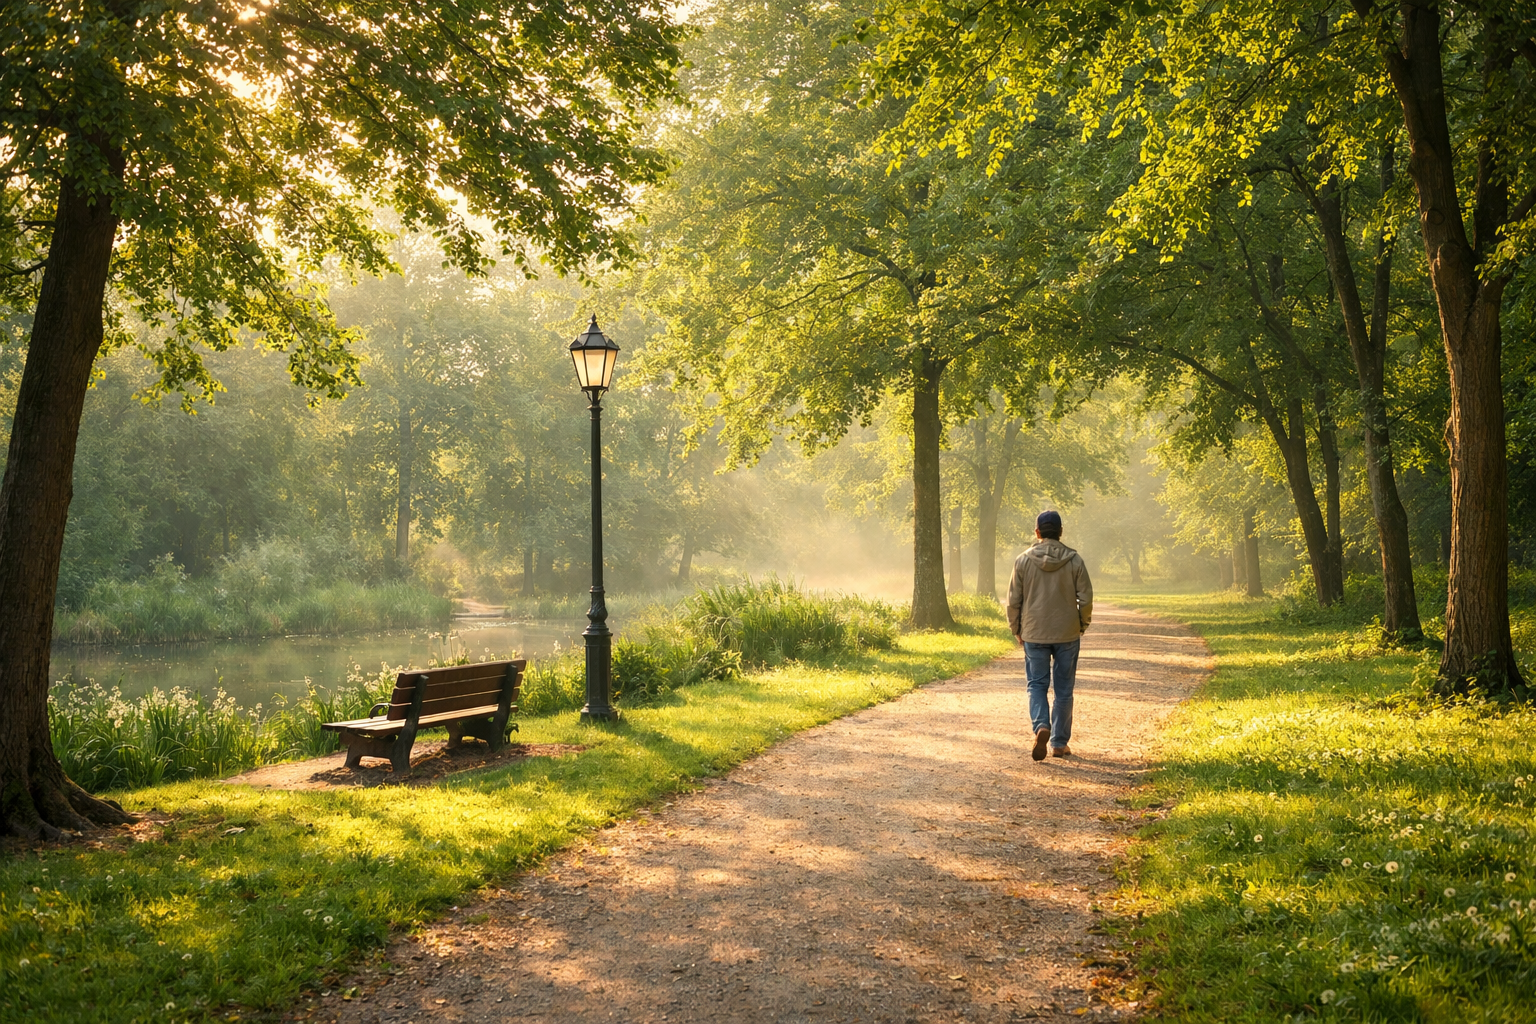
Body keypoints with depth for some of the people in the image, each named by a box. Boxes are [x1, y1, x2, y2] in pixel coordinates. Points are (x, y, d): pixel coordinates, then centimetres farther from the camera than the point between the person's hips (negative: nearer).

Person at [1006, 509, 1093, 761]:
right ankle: (1059, 743, 13)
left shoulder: (1023, 561, -4)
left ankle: (1041, 726, -17)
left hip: (1034, 635, 0)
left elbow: (1014, 601, -1)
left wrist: (1016, 630, 12)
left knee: (1037, 684, 9)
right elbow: (1086, 599, -4)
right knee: (1063, 689, 9)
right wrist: (1083, 625, 13)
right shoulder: (1074, 561, -4)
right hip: (1067, 635, 0)